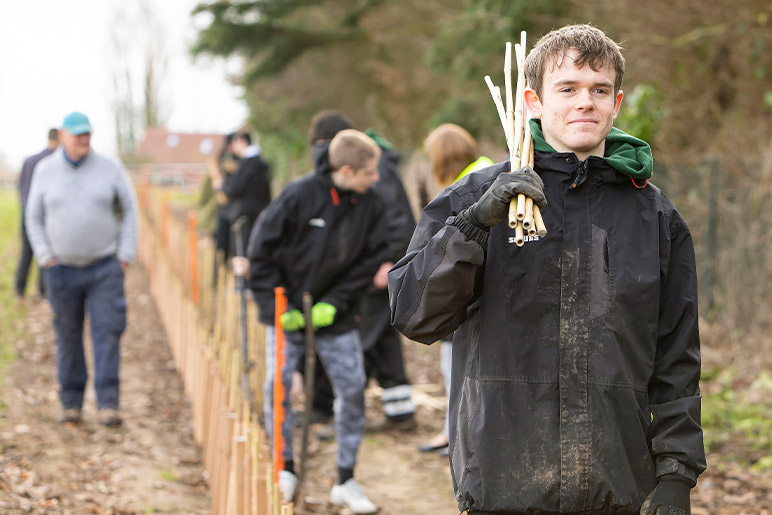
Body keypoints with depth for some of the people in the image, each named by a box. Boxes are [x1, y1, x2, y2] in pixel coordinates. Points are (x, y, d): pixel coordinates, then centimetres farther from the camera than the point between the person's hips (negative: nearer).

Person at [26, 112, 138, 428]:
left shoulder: (109, 168, -1)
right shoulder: (46, 171, 2)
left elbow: (129, 212, 5)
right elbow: (34, 218, 10)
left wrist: (125, 256, -1)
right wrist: (45, 258, -1)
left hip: (105, 269, -1)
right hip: (62, 269, 1)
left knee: (107, 333, -8)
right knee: (68, 337, 6)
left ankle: (108, 404, -8)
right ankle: (71, 404, 16)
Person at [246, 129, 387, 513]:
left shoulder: (370, 206, -8)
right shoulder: (299, 196, -18)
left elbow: (371, 260, -2)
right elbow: (260, 252, -11)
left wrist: (335, 303, -12)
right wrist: (278, 306, -14)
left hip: (336, 317, 2)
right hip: (287, 314, -2)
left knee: (352, 389, -2)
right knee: (277, 387, -2)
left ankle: (346, 481, 10)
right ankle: (285, 469, 17)